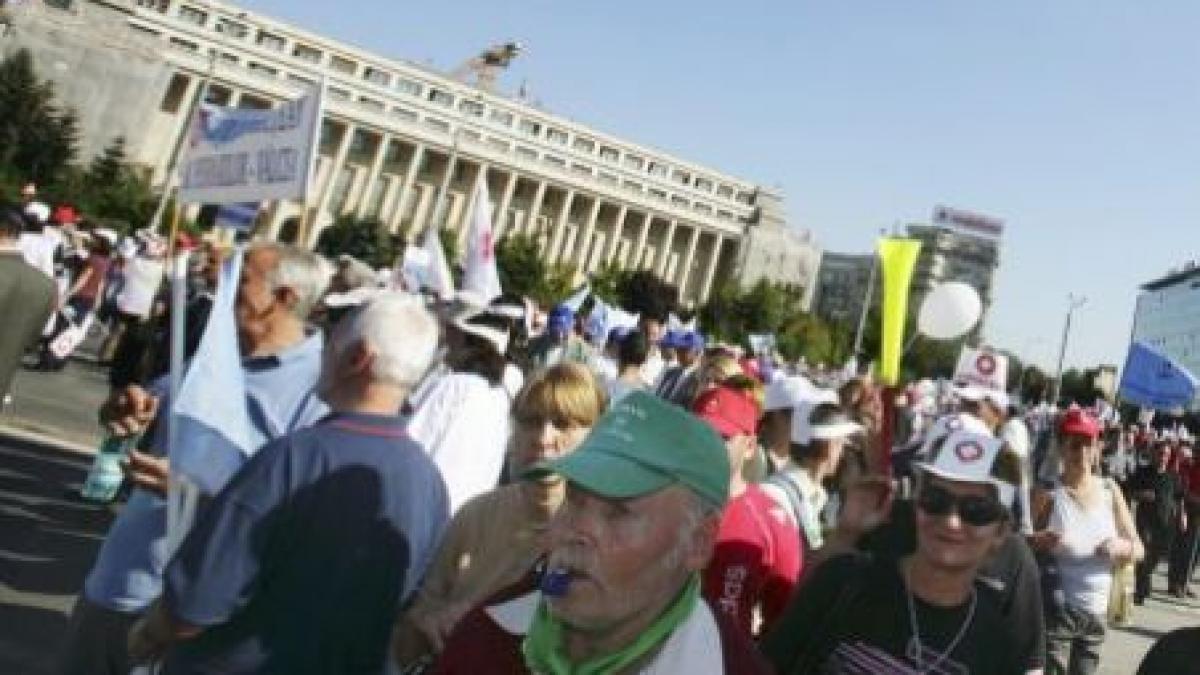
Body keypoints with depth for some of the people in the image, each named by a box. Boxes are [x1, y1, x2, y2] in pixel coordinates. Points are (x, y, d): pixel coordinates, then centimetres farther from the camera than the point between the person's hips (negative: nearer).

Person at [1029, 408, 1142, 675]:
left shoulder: (1109, 491, 3)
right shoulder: (1048, 493, -10)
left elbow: (1138, 549, 7)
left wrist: (1121, 547, -15)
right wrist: (1037, 542, -28)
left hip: (1097, 614, 5)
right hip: (1056, 611, -5)